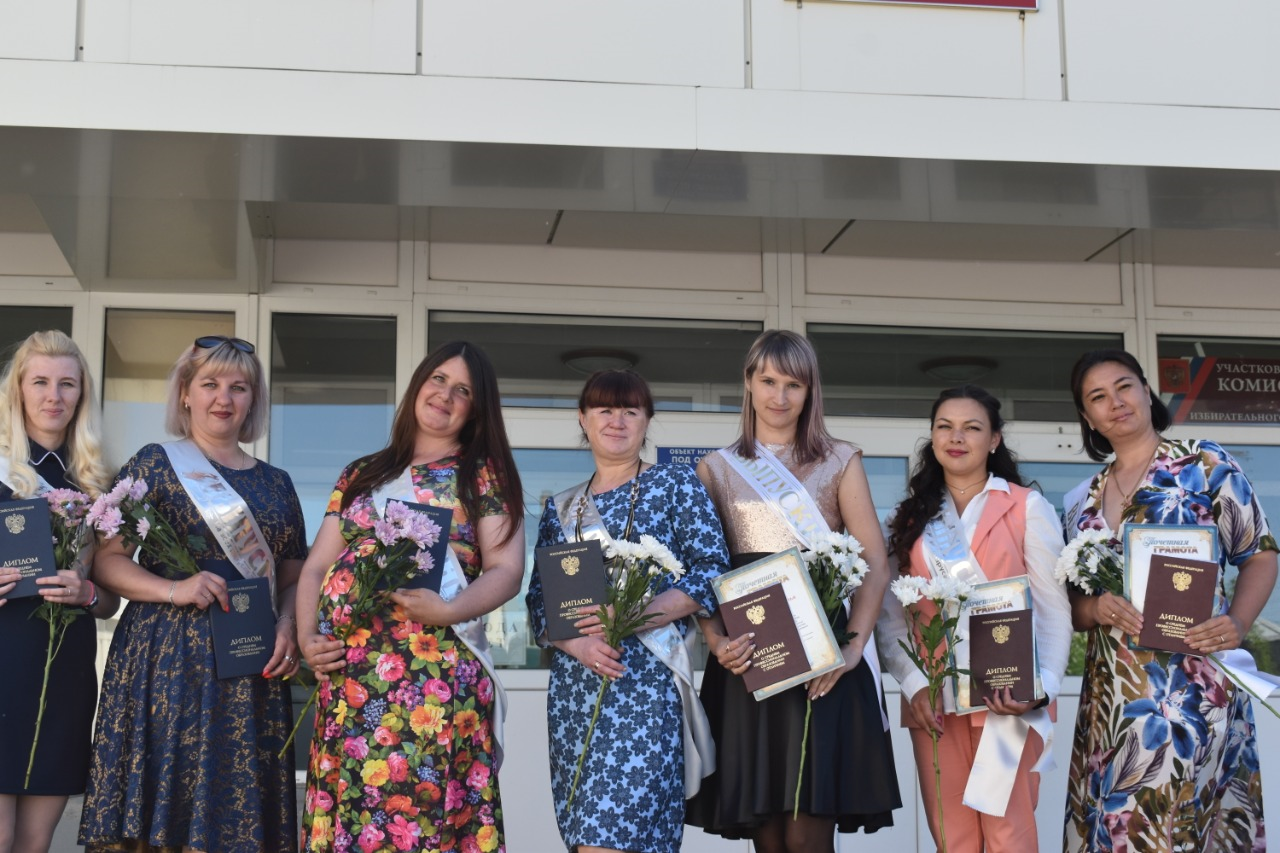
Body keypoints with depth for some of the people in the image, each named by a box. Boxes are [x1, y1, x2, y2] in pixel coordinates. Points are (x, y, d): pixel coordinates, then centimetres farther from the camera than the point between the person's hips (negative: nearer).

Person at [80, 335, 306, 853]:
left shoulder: (276, 484, 15)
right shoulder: (155, 465, 4)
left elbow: (292, 577, 18)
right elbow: (104, 558, -1)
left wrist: (288, 628, -2)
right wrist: (173, 590, -16)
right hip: (165, 661, -3)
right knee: (159, 804, -5)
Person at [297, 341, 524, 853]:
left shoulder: (483, 474, 8)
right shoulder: (362, 475, 19)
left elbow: (506, 571, -2)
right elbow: (316, 566, 16)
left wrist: (448, 609, -19)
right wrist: (307, 639, -1)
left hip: (436, 670, -4)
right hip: (348, 673, 4)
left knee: (426, 811, -9)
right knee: (348, 810, 2)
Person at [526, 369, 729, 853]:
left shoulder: (675, 485, 4)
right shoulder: (560, 508, 16)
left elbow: (712, 571, -5)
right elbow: (538, 600, 11)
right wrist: (579, 641, -10)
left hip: (646, 679, -4)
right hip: (573, 685, 5)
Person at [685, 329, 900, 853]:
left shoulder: (839, 462, 9)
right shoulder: (717, 469, 13)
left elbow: (875, 564, 2)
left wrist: (854, 646, -13)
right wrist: (716, 641, -11)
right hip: (748, 660, 2)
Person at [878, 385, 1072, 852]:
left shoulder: (1027, 507, 3)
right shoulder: (911, 517, 13)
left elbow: (1054, 609, -3)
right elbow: (891, 617, 7)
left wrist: (1044, 684, -18)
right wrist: (914, 686, -8)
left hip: (1006, 700, -3)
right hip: (934, 704, 3)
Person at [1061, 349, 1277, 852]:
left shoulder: (1204, 464, 2)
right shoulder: (1083, 500, 14)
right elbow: (1072, 604, 16)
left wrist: (1237, 623, -17)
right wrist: (1097, 609, -8)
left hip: (1192, 683, -5)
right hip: (1111, 693, 5)